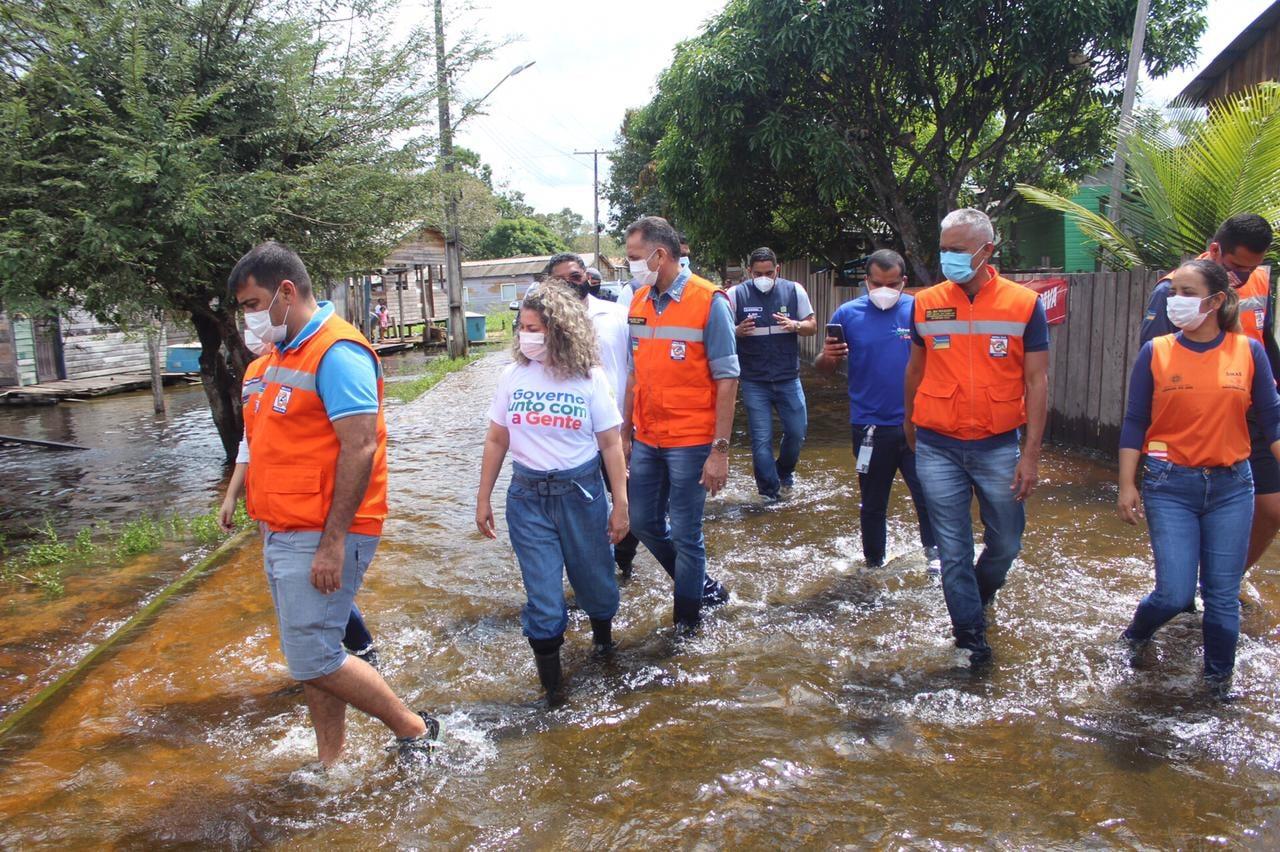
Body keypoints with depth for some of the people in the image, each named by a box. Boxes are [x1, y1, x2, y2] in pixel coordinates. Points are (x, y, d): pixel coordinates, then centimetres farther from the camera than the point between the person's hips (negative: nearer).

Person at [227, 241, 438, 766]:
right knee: (309, 658, 15)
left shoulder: (337, 352, -15)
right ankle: (331, 764, 28)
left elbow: (360, 447, -22)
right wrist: (271, 526, 18)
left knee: (314, 659, -6)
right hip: (284, 533, 10)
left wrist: (332, 542, -24)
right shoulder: (285, 353, 16)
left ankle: (412, 729, 12)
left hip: (320, 537, -10)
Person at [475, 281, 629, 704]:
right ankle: (550, 682, 17)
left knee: (594, 577, 15)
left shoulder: (589, 378, -7)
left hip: (580, 492, -1)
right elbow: (496, 440, 6)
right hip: (528, 496, 1)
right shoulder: (513, 376, -1)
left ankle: (602, 635, 46)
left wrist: (620, 504, -4)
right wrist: (483, 499, 6)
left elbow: (611, 444, -3)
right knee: (542, 593, 2)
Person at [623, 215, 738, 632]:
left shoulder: (709, 301, -12)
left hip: (689, 441, -6)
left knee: (685, 534, 4)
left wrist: (720, 450, -15)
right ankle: (702, 585, 35)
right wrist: (625, 433, 12)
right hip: (646, 439, 6)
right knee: (644, 522, 14)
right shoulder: (639, 302, 6)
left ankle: (687, 620, 24)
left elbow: (726, 380, -12)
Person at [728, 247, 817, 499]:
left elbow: (812, 327, 6)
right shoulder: (736, 295, -5)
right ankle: (770, 492, 14)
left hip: (788, 379, 2)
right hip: (754, 382, -2)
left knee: (798, 431, 10)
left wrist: (795, 325, -16)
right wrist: (738, 331, -22)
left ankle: (784, 469, 40)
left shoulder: (794, 291, 0)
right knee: (761, 439, 1)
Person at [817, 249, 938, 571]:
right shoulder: (848, 314, -1)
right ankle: (873, 561, 32)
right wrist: (827, 357, -21)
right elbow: (824, 369, 2)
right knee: (872, 502, 15)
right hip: (870, 427, 1)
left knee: (928, 493, 2)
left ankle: (935, 552, 25)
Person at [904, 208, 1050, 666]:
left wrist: (1031, 453, -8)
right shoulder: (925, 304, 1)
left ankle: (978, 596, 43)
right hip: (938, 448, 0)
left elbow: (1036, 380, -3)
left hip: (999, 447, 0)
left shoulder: (1024, 304, -4)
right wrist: (910, 424, 24)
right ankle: (971, 637, 20)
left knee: (1006, 543, 13)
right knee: (954, 551, 5)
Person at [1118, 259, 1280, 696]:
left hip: (1231, 486, 2)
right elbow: (1134, 423, 0)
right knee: (1175, 594, -5)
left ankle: (1219, 682, 28)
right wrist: (1127, 485, -3)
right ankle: (1135, 636, 27)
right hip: (1171, 486, -1)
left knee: (1223, 597, 6)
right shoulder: (1155, 353, -2)